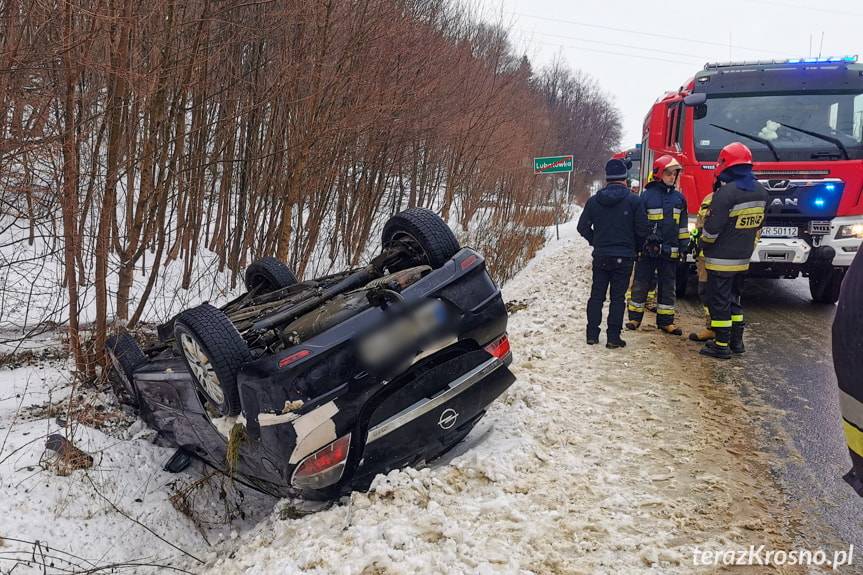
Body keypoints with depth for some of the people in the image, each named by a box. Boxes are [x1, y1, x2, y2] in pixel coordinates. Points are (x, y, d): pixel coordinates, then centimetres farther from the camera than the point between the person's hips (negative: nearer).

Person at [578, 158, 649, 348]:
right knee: (617, 297, 3)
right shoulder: (634, 201, -9)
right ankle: (613, 337, 3)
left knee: (596, 295, 11)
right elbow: (642, 229, -8)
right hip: (623, 257, -3)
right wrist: (633, 247, 9)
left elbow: (583, 226, 3)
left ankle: (592, 334, 13)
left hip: (600, 256, 3)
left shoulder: (594, 201, 0)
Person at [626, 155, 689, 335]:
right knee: (641, 284, 5)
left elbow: (683, 224, 13)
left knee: (667, 286, 10)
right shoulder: (647, 195, -5)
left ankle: (665, 321, 18)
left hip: (670, 251, 4)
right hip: (648, 249, -4)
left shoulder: (679, 197, 8)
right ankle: (635, 318, 15)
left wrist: (684, 245, 8)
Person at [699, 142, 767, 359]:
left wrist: (704, 244, 0)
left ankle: (722, 345, 5)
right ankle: (736, 341, 25)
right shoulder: (761, 192, 5)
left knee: (719, 302, 1)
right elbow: (758, 225, 13)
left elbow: (712, 228, -19)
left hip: (721, 259, -8)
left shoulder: (726, 192, -21)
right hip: (743, 259, 8)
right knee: (734, 299, 20)